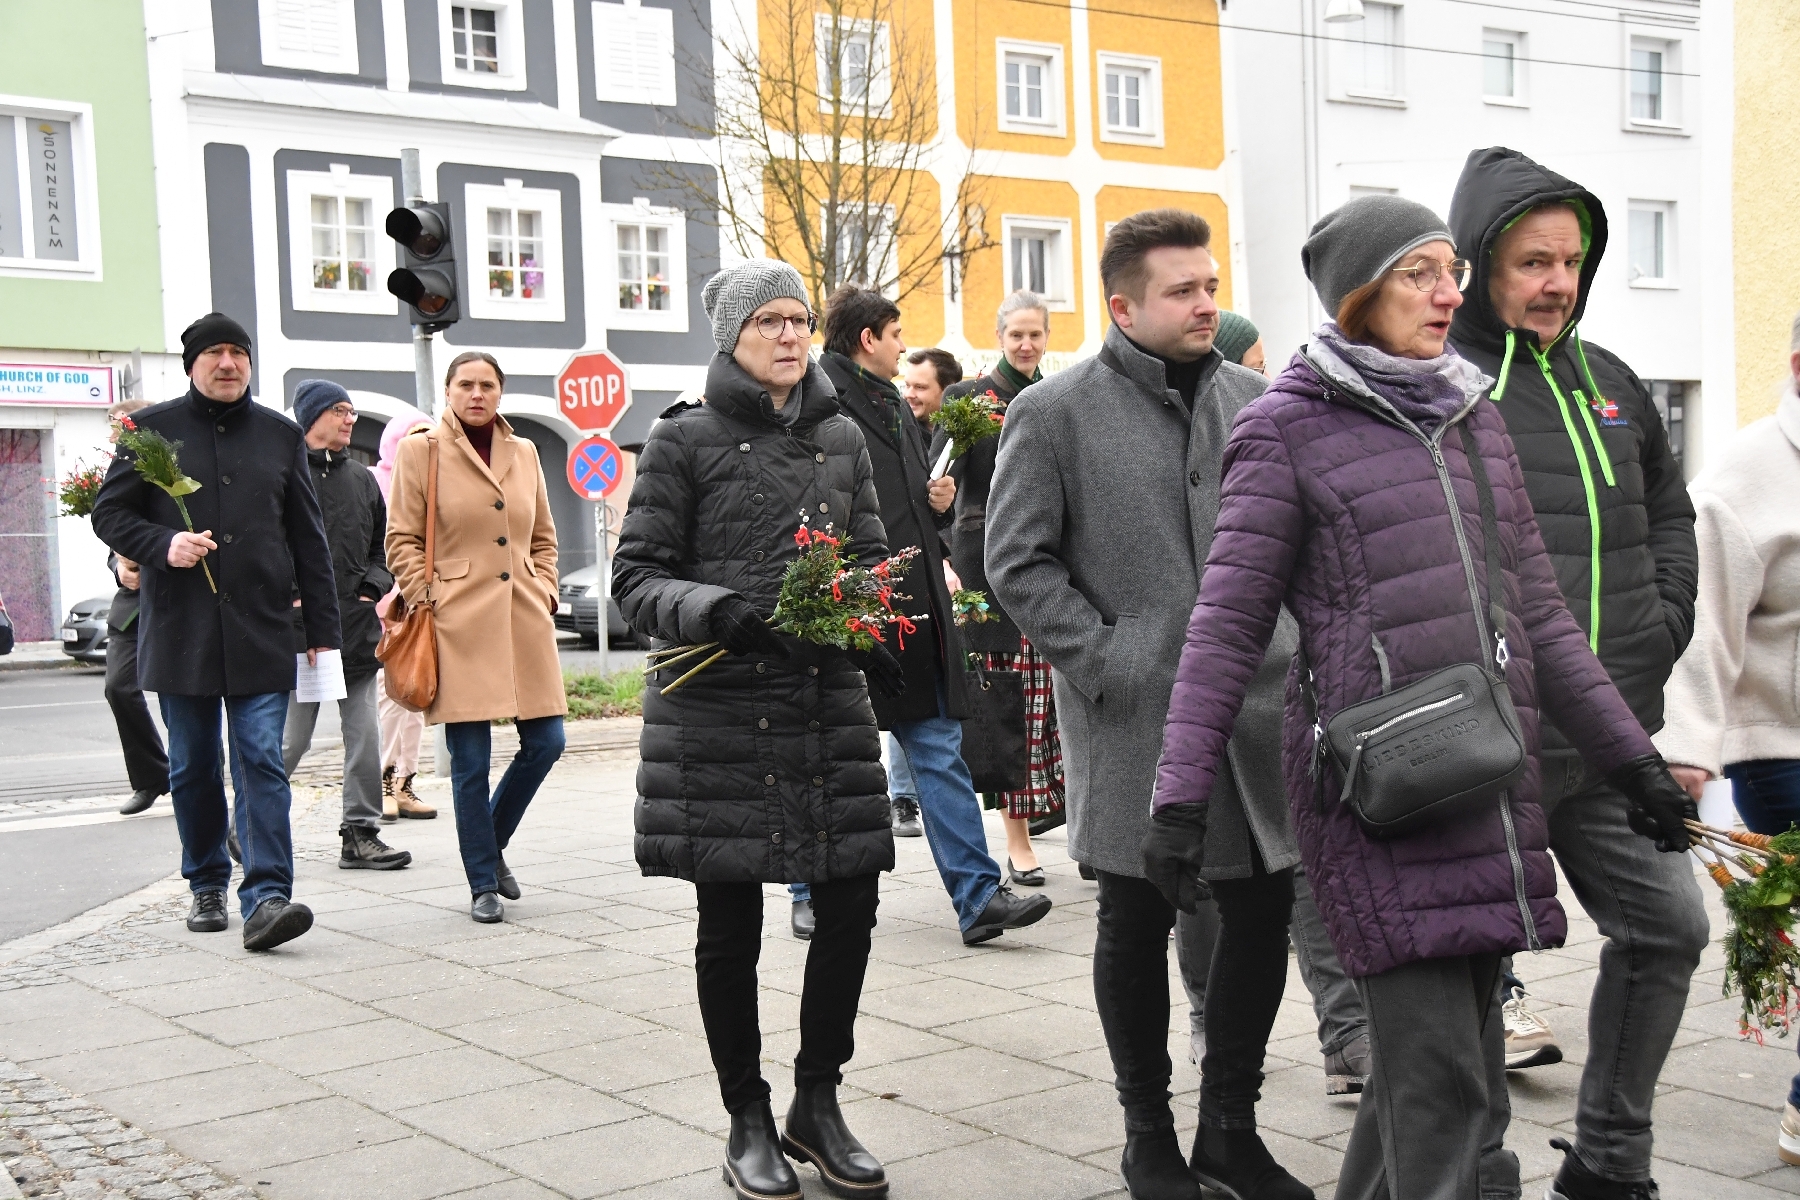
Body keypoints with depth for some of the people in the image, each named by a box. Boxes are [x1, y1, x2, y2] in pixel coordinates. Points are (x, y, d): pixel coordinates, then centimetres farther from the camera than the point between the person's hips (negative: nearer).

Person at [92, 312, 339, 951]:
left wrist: (322, 629, 7)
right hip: (179, 630, 0)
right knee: (193, 770, 10)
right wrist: (163, 545, -14)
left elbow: (309, 540, 11)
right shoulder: (153, 429, 5)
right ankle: (207, 886, 25)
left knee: (262, 764, -8)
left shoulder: (280, 435, 10)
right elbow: (109, 513, 6)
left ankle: (266, 896, -13)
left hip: (262, 634, 0)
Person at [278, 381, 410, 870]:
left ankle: (361, 834, 11)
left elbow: (382, 544, 22)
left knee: (365, 736, 4)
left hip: (357, 627, 6)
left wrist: (373, 585, 6)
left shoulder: (361, 478, 15)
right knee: (291, 739, -2)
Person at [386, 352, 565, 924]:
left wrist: (544, 592, 9)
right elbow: (402, 540, 1)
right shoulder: (420, 449, 1)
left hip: (524, 619, 5)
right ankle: (483, 884, 12)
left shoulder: (524, 452, 13)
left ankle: (492, 846, 27)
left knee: (546, 743, 4)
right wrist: (426, 599, -8)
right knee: (471, 762, -2)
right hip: (460, 624, -5)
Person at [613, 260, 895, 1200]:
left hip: (829, 702, 4)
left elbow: (871, 559, 17)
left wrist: (875, 638, -2)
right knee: (729, 923, 5)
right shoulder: (685, 440, -1)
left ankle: (817, 1100, 23)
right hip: (716, 712, -4)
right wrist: (715, 611, -21)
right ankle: (748, 1121, 21)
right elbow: (636, 576, -3)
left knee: (851, 902, 2)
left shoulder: (842, 438, 12)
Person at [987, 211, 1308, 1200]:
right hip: (1134, 714, -4)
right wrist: (1103, 661, -11)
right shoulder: (1053, 412, -4)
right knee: (1137, 923, 6)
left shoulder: (1255, 401, 9)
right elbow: (1017, 562, -4)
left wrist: (1295, 641, 6)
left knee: (1264, 911, 8)